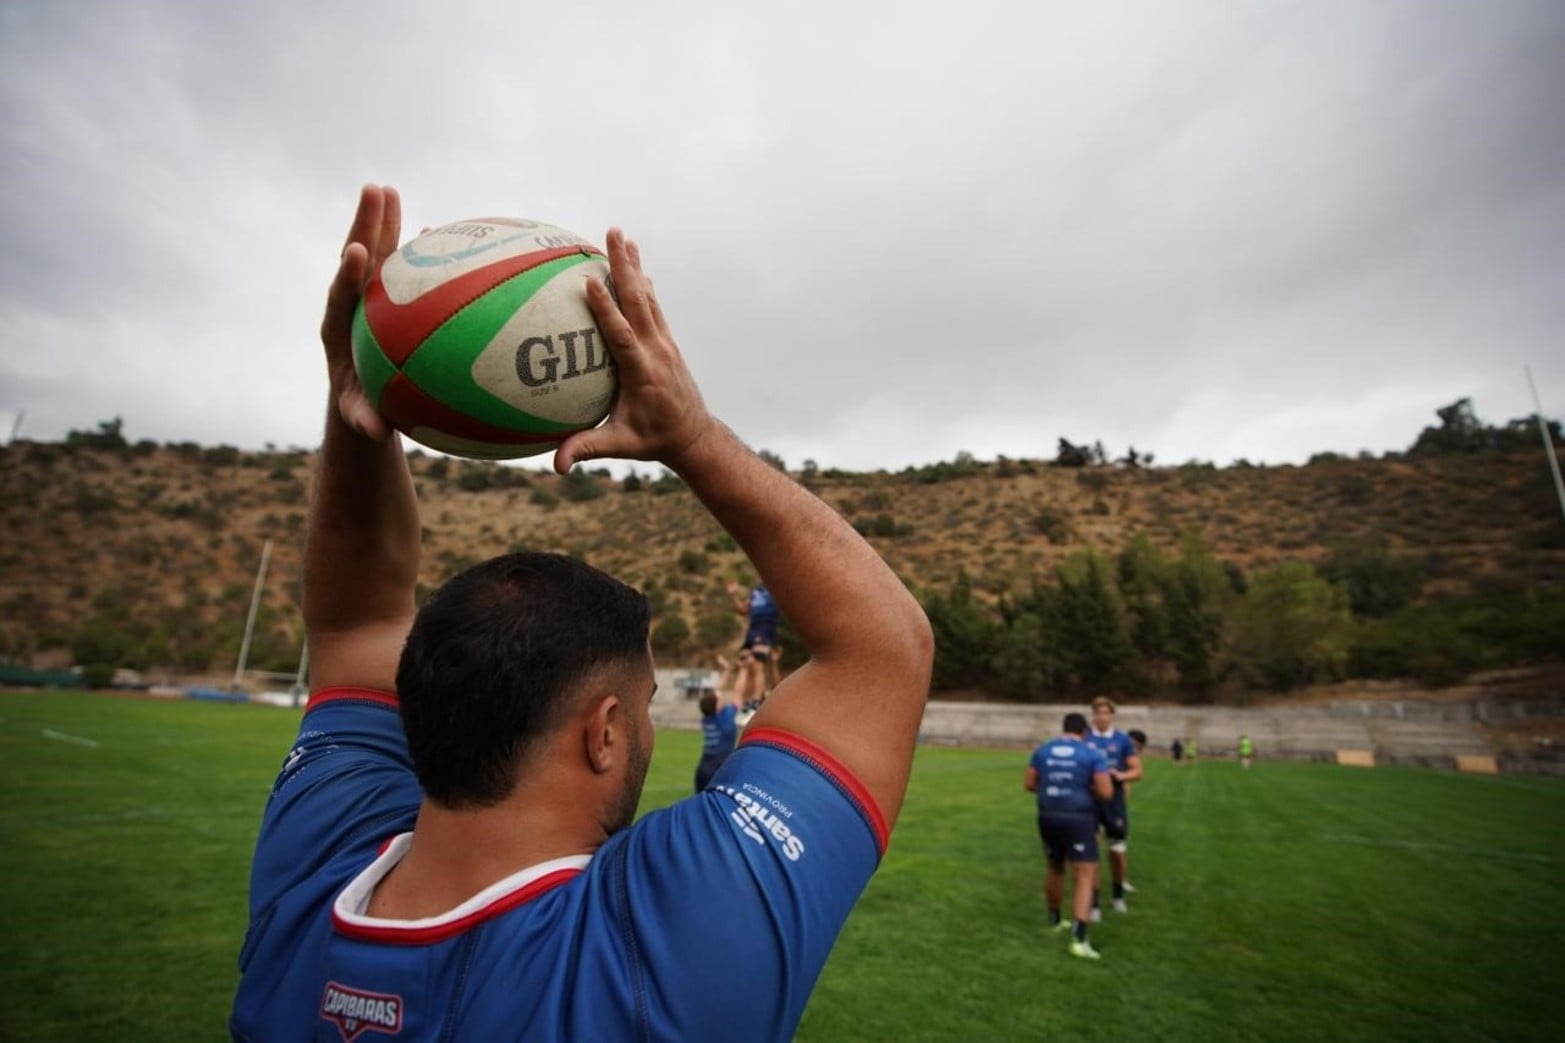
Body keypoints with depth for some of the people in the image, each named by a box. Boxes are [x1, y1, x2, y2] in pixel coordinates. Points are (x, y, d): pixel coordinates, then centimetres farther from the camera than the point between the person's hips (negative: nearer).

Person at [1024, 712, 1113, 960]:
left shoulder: (1042, 751, 5)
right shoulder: (1093, 755, -6)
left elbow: (1028, 784, 8)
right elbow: (1106, 792, -11)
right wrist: (1087, 788, 9)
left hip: (1048, 817, 5)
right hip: (1079, 819, -4)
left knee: (1055, 868, 23)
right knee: (1085, 876, -1)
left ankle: (1054, 921, 39)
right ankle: (1079, 939, -11)